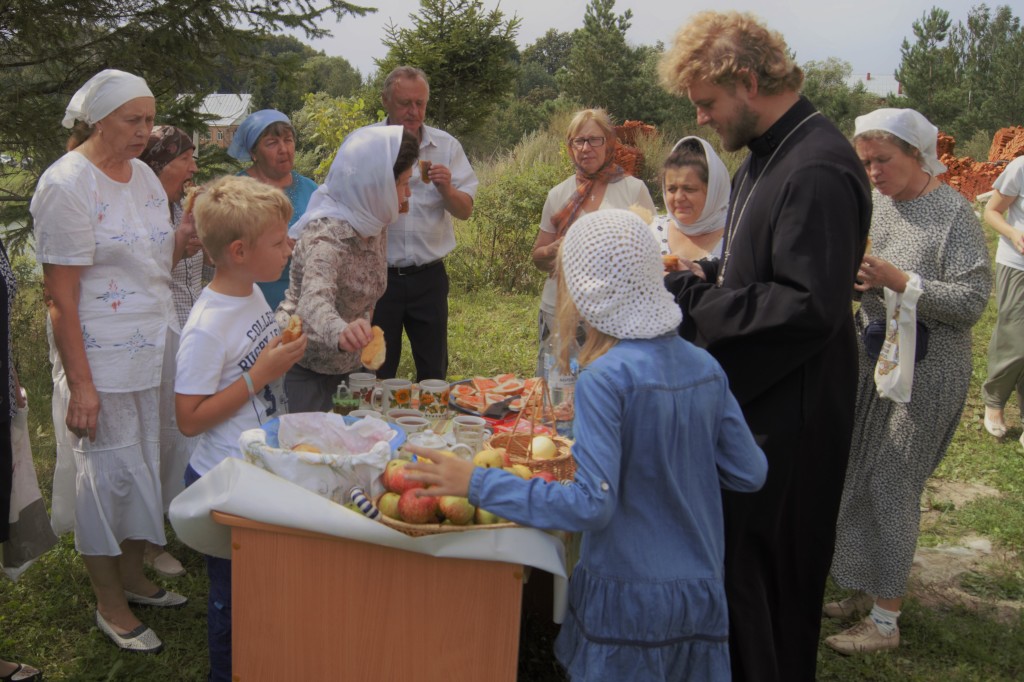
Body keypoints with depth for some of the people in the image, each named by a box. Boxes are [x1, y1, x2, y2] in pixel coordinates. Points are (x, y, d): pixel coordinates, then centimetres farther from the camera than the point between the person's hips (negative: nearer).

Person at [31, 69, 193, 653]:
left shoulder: (143, 174, 10)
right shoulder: (67, 184, -14)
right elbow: (61, 295, -17)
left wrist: (187, 237, -3)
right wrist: (79, 383, -20)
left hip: (154, 345, 8)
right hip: (101, 356, -7)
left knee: (147, 463, 15)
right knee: (110, 470, 2)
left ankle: (133, 576, 33)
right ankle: (110, 605, 19)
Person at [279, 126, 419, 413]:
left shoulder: (374, 224, -1)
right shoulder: (328, 233, -27)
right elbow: (314, 302, -44)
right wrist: (341, 332, -64)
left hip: (343, 365, 8)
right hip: (302, 370, -8)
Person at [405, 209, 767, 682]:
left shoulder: (607, 377, -21)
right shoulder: (705, 367, -2)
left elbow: (592, 504, -25)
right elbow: (749, 474, 4)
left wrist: (477, 483, -23)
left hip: (628, 602, -5)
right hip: (702, 592, 6)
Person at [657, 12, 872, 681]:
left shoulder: (817, 169, -22)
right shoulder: (763, 156, 11)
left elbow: (810, 307, -26)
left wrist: (693, 300, -21)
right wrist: (705, 276, 4)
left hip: (788, 417, -10)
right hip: (750, 398, 10)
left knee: (763, 575, 2)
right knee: (735, 561, 20)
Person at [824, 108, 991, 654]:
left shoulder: (952, 212, -12)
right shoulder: (875, 203, 5)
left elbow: (972, 302, -15)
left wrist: (898, 280, -24)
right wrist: (850, 275, -10)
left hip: (926, 370, -6)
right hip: (873, 361, 6)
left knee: (890, 485, -3)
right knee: (858, 479, 11)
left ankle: (885, 620, 10)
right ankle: (866, 589, 28)